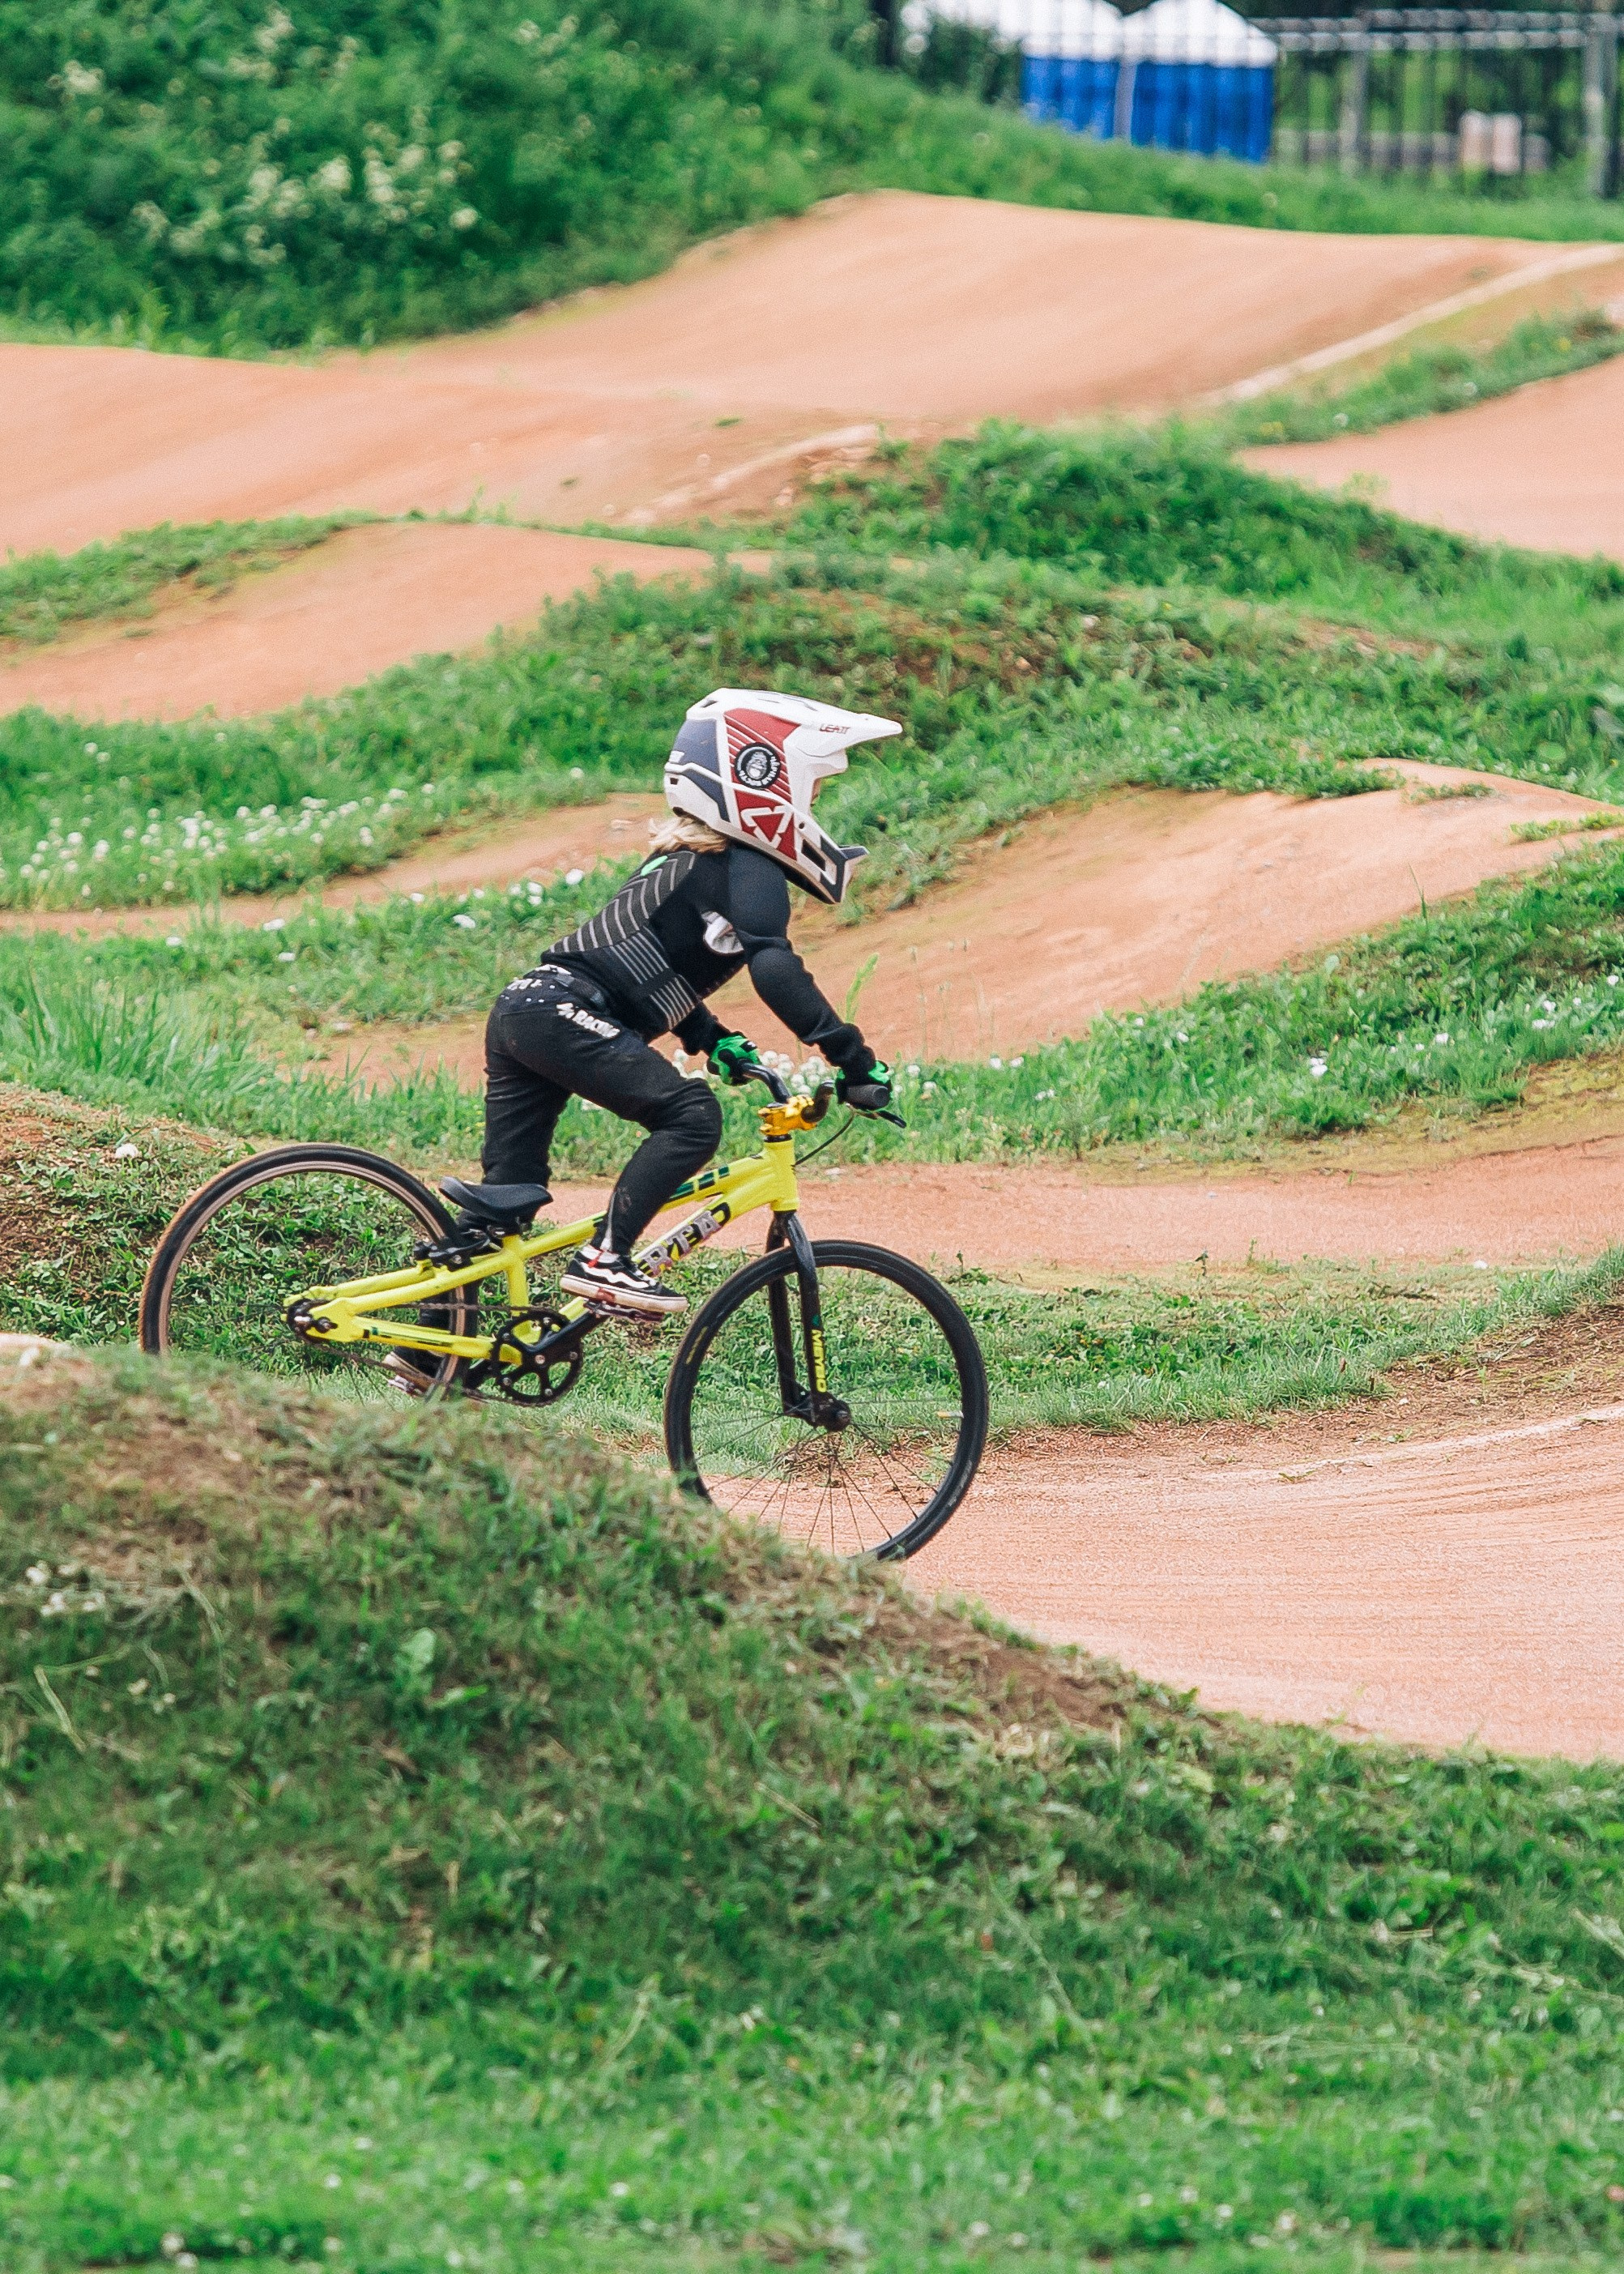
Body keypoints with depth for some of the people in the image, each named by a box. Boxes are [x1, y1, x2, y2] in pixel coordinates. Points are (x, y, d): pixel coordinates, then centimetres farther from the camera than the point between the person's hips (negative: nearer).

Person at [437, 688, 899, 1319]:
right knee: (689, 1118, -17)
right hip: (563, 1014, -10)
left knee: (505, 1198, 12)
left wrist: (714, 1040, 25)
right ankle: (602, 1261, -21)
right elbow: (776, 970, -22)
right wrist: (854, 1060, -22)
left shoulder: (685, 859, 23)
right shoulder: (748, 871, -7)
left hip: (520, 1011, 10)